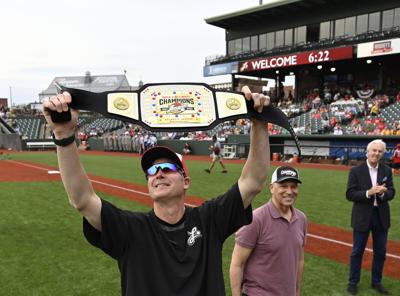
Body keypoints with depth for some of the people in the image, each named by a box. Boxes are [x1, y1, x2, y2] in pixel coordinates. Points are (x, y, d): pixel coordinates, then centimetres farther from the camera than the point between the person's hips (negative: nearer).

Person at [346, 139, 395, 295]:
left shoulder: (387, 171, 2)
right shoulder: (356, 171, -9)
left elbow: (391, 193, 2)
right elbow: (350, 194, -12)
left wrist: (383, 192, -20)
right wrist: (368, 193, -25)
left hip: (381, 217, 4)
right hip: (362, 217, -3)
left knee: (380, 252, 14)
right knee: (357, 251, 9)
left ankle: (376, 282, 32)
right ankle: (353, 282, 24)